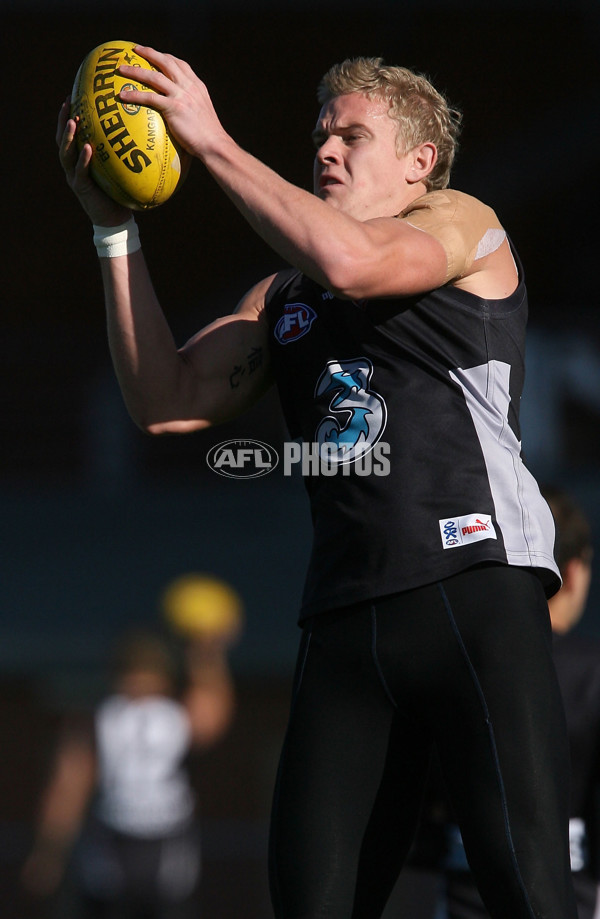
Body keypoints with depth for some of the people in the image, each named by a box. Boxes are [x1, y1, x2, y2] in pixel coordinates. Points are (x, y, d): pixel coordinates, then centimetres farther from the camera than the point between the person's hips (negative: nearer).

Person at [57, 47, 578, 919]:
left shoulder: (465, 225, 9)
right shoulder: (281, 298, 25)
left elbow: (350, 262, -13)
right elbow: (167, 403, 12)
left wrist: (213, 141, -8)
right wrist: (115, 228, 7)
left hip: (475, 585, -5)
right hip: (344, 613, 6)